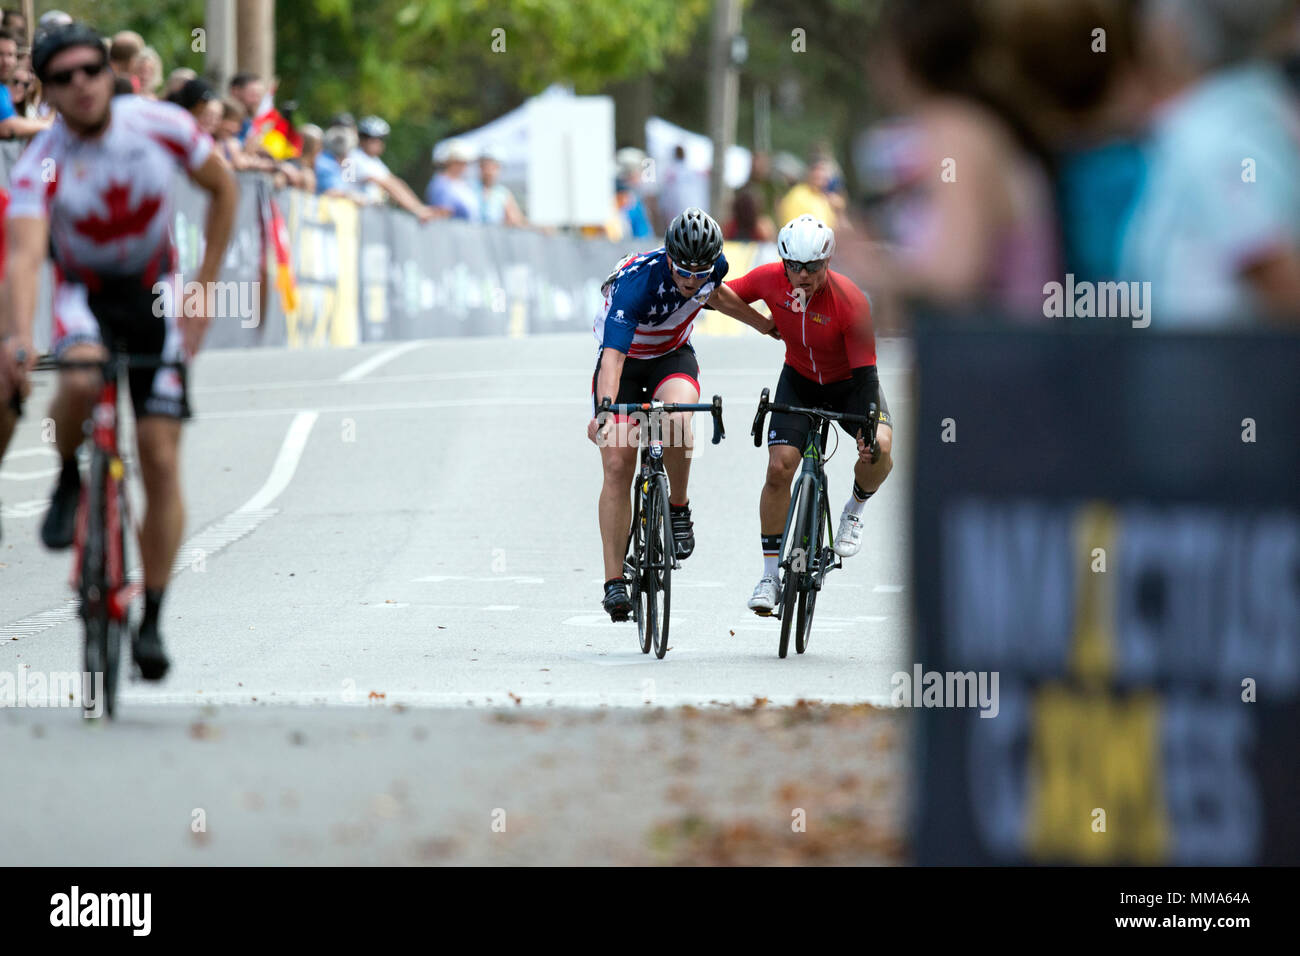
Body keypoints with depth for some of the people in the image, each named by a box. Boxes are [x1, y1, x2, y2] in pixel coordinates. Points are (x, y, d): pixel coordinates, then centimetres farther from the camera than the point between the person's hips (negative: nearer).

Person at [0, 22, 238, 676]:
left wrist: (202, 291, -4)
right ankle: (68, 483, -5)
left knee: (161, 461, -5)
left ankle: (151, 622, 5)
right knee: (81, 380, -37)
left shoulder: (161, 127, -17)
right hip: (83, 293, -2)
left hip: (154, 295, 2)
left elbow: (224, 189, -1)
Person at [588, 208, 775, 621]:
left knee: (676, 420, -33)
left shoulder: (713, 266, -21)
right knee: (617, 465, -13)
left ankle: (678, 509, -8)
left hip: (673, 358, 2)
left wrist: (767, 325, 18)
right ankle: (614, 583, -8)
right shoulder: (637, 282, -36)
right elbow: (612, 354, -45)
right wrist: (605, 409, -59)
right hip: (625, 362, -2)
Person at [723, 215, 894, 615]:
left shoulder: (850, 301, -31)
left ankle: (855, 509, 5)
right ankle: (770, 573, -3)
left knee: (879, 449, -29)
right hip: (800, 381, 2)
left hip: (849, 383, -2)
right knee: (779, 467, -15)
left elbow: (865, 372, -30)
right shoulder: (769, 280, -22)